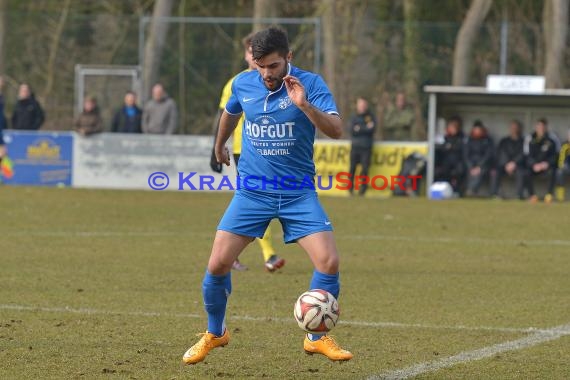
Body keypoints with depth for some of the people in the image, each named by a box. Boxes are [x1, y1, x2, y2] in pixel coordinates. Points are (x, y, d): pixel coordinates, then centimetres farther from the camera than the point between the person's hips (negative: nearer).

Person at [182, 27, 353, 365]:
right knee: (218, 264, -7)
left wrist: (304, 105, -38)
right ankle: (215, 333, 19)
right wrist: (220, 146, 38)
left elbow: (336, 130, -23)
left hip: (298, 193, -2)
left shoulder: (310, 84, -12)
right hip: (252, 193, 2)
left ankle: (317, 338, 5)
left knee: (329, 262, -17)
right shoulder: (243, 84, -2)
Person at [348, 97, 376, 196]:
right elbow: (352, 131, -2)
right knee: (352, 168, -4)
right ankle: (350, 187, 3)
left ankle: (363, 188, -3)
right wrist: (366, 128, -10)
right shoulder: (354, 118, 12)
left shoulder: (371, 117, 8)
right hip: (355, 146, 2)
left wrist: (359, 129, -9)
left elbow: (372, 130, -7)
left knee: (364, 168, -8)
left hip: (366, 147, -2)